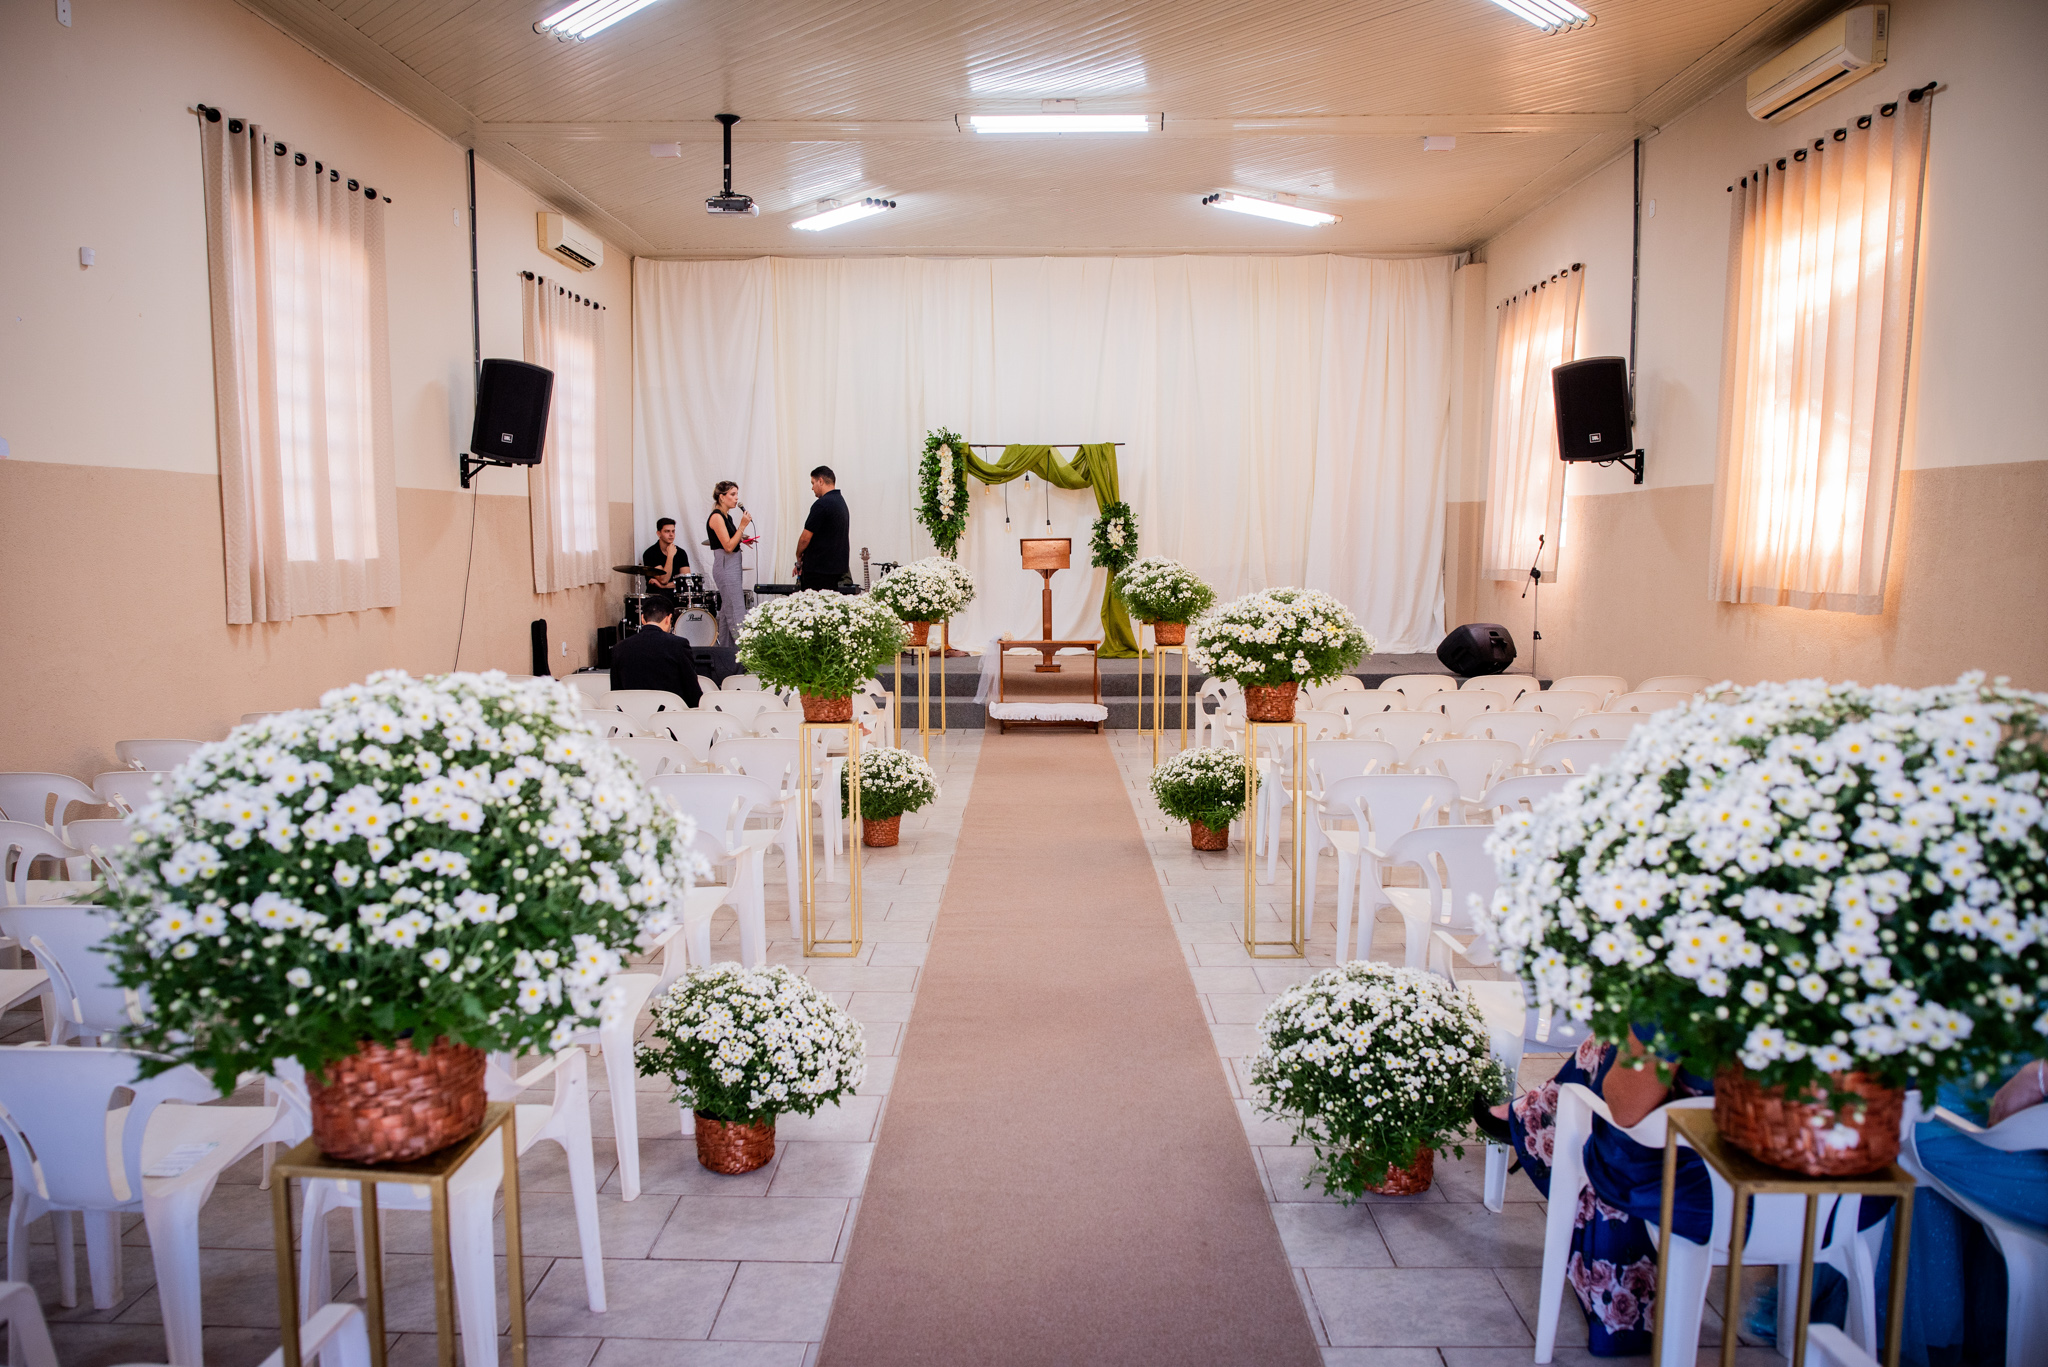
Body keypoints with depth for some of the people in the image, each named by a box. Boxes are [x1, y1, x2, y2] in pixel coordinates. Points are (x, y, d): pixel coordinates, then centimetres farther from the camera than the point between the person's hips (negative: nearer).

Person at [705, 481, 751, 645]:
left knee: (726, 610, 12)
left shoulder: (727, 517, 16)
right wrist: (742, 526, -18)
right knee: (737, 614, -12)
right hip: (725, 568, -10)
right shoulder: (716, 517, -12)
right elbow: (728, 546, -19)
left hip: (732, 567, 10)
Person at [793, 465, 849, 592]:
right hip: (837, 567, 9)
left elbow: (805, 538, -15)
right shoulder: (841, 501, 15)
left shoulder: (822, 504, -16)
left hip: (818, 569, -9)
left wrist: (798, 558, 4)